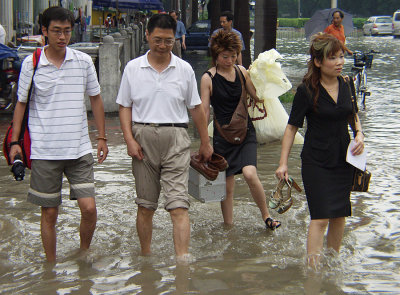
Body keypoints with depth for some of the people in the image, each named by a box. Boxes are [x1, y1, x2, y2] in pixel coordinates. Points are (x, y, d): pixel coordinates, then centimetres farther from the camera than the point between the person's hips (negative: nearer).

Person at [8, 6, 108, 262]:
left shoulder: (84, 61, 2)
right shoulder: (31, 64, -1)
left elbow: (96, 99, 12)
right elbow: (21, 104, 7)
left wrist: (102, 137, 9)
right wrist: (15, 141, 2)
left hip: (79, 149, 1)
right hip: (44, 151, -1)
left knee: (89, 208, -5)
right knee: (50, 212, 6)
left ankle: (84, 253, 22)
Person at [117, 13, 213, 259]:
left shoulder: (184, 69, 6)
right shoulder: (133, 68, 5)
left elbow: (196, 108, 13)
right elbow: (125, 107, 8)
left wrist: (205, 143, 16)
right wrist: (129, 139, -5)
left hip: (175, 139, -1)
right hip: (144, 138, 1)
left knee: (178, 206, -10)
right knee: (145, 206, 10)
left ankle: (183, 262, -14)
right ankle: (146, 256, 26)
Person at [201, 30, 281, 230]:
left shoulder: (241, 71, 4)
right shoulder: (208, 78, -6)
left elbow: (258, 97, 11)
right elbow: (204, 112, -5)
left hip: (245, 131, 1)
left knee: (250, 174, -20)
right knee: (227, 185, 4)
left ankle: (266, 216, -1)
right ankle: (228, 225, 21)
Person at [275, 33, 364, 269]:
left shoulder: (346, 85, 2)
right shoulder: (306, 90, -12)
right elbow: (292, 127, -8)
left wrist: (359, 134, 0)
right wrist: (283, 163, -11)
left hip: (343, 159, 5)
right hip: (316, 162, -5)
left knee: (340, 214, 12)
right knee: (321, 217, -11)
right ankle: (313, 268, -8)